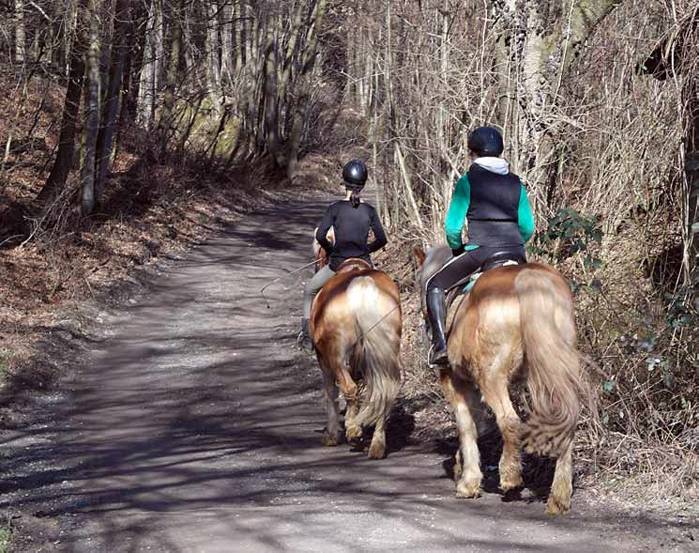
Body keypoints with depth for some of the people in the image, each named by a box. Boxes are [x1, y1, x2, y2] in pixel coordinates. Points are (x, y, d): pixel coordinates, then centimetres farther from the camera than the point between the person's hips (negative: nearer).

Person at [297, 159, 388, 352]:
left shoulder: (335, 208, -8)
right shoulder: (370, 210, -1)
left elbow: (320, 236, -15)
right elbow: (381, 239, -1)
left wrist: (330, 249, 4)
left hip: (338, 264, -2)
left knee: (309, 292, 22)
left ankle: (307, 334, 15)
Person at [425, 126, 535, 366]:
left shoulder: (468, 181, -1)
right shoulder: (516, 183, 12)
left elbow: (452, 227, -3)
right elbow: (528, 227, 11)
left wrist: (457, 248, 15)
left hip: (480, 252, -4)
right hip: (516, 254, 4)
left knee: (435, 285, 11)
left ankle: (440, 344, -4)